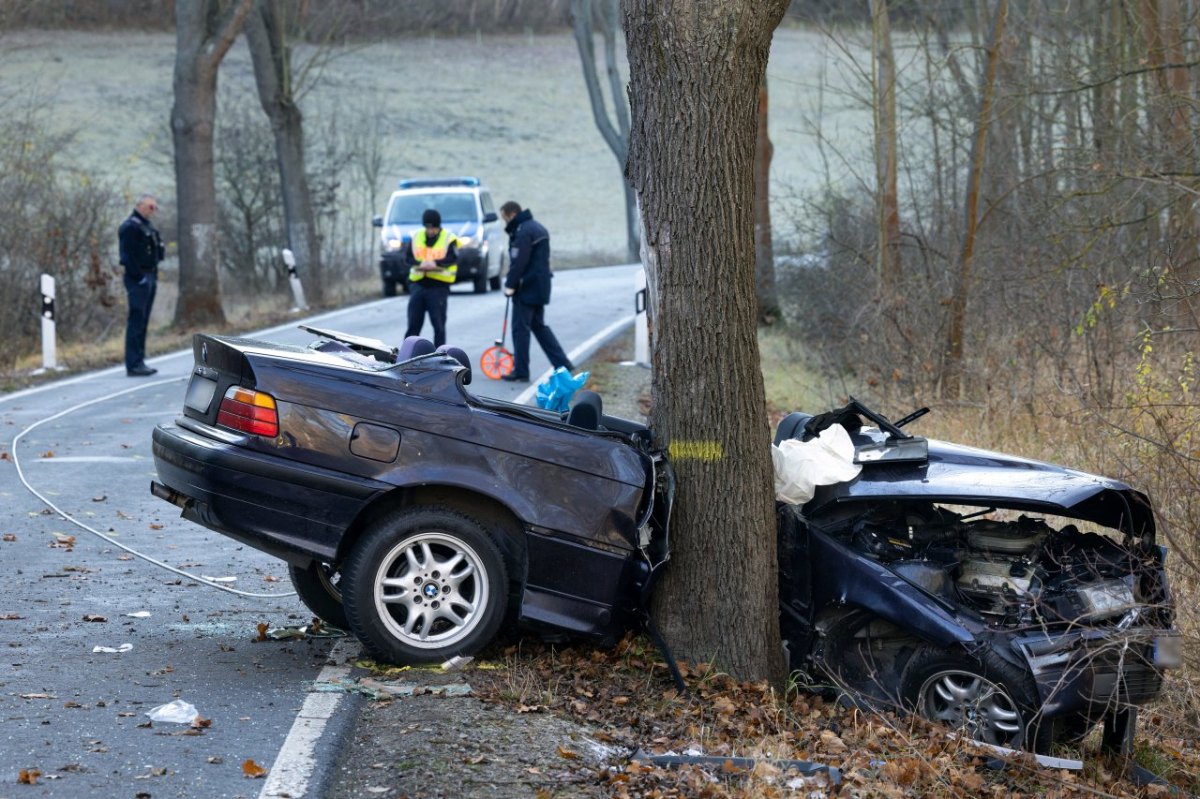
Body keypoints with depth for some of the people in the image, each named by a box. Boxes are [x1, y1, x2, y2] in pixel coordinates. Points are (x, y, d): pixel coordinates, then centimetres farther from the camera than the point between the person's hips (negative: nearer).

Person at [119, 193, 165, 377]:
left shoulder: (147, 227, 19)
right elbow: (128, 256, -18)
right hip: (138, 279, -9)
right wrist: (139, 277, -20)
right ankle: (133, 364, -9)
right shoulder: (130, 227, -11)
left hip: (149, 278, 10)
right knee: (136, 321, -9)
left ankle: (139, 361, 16)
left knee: (142, 322, 11)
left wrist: (154, 277, 16)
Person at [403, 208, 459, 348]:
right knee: (413, 323, 6)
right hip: (417, 284, 3)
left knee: (438, 324, 1)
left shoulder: (449, 238, -1)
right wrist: (420, 263, -19)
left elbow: (452, 258, -13)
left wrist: (436, 263, -30)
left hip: (439, 285, -3)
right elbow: (408, 257, 2)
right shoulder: (416, 237, 10)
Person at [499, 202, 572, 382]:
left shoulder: (523, 232, -17)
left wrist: (510, 284, -13)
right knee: (539, 326, 16)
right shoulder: (536, 227, 15)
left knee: (520, 328, -3)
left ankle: (520, 372, 1)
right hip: (540, 286, 10)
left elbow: (518, 262, -22)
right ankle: (562, 364, 13)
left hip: (527, 288, -10)